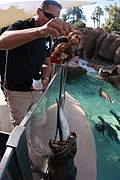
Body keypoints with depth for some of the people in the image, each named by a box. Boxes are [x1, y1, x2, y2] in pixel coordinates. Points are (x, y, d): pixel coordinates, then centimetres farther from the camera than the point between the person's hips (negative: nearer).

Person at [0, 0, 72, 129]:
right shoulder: (20, 26, -16)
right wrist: (39, 31, -56)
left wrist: (45, 78, -11)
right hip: (17, 92, -6)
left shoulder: (47, 37, 6)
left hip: (36, 90, 6)